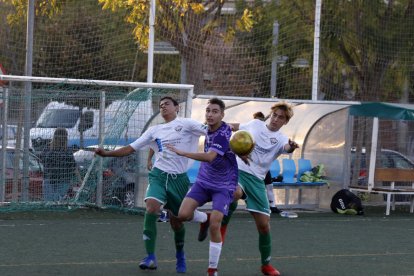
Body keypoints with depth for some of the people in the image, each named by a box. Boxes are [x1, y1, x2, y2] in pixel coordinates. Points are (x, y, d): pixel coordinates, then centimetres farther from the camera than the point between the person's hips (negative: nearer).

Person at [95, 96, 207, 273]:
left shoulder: (185, 124, 3)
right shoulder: (154, 131, 14)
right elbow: (130, 149, 13)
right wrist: (106, 153, 4)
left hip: (179, 179, -2)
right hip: (159, 175, 2)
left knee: (176, 222, 6)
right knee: (151, 208, -24)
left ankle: (180, 256, 36)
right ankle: (150, 258, -23)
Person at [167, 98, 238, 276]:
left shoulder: (223, 134, -23)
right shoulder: (209, 129, 0)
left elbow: (210, 157, -39)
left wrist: (183, 153, -42)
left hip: (223, 186, -7)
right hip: (203, 181, 7)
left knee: (214, 226, -16)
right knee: (183, 214, -12)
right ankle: (204, 219, 24)